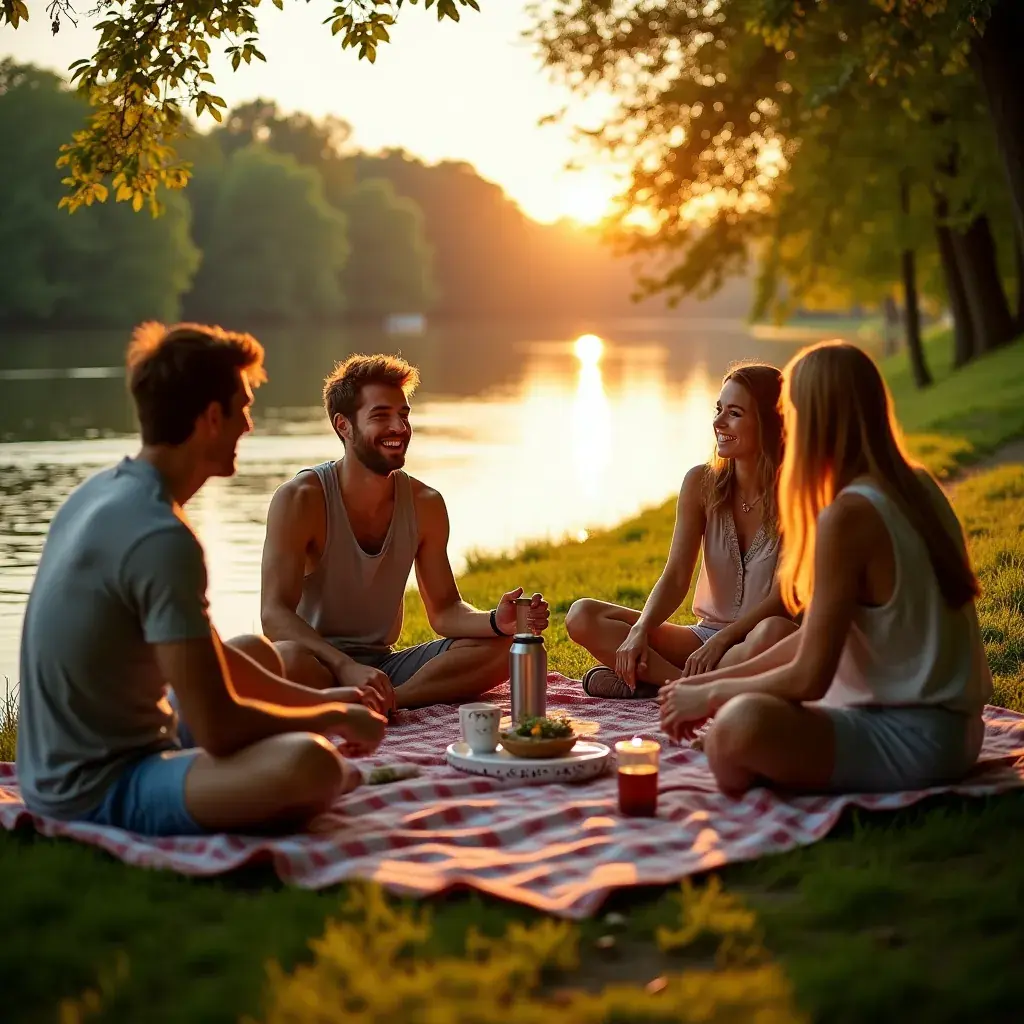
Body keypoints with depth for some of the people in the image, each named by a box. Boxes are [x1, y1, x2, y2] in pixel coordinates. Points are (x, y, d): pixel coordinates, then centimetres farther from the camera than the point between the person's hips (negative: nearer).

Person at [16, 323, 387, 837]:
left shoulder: (102, 491, 7)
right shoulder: (163, 538, -24)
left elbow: (205, 651, 18)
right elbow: (219, 728, -24)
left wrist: (318, 699, 15)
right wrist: (335, 716, -7)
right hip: (99, 792, -10)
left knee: (257, 653, 28)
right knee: (309, 762, -31)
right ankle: (330, 776, 3)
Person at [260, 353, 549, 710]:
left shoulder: (425, 504, 4)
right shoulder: (299, 499, -12)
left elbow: (444, 611, 7)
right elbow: (275, 614, -21)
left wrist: (497, 621, -17)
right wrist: (348, 668, -36)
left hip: (384, 665, 6)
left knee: (505, 647, -16)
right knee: (285, 661, -41)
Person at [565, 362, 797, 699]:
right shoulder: (701, 483, 1)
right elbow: (675, 577, -4)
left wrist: (722, 640, -26)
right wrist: (640, 631, -22)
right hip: (705, 633, 4)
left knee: (774, 633, -42)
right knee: (582, 616, -13)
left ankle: (654, 680, -28)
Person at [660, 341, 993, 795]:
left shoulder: (850, 514, -20)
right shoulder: (917, 487, 9)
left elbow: (808, 678, -18)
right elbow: (820, 637, 14)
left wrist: (712, 695, -2)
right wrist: (718, 681, 11)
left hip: (914, 740, -10)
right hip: (954, 726, 10)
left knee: (740, 727, -32)